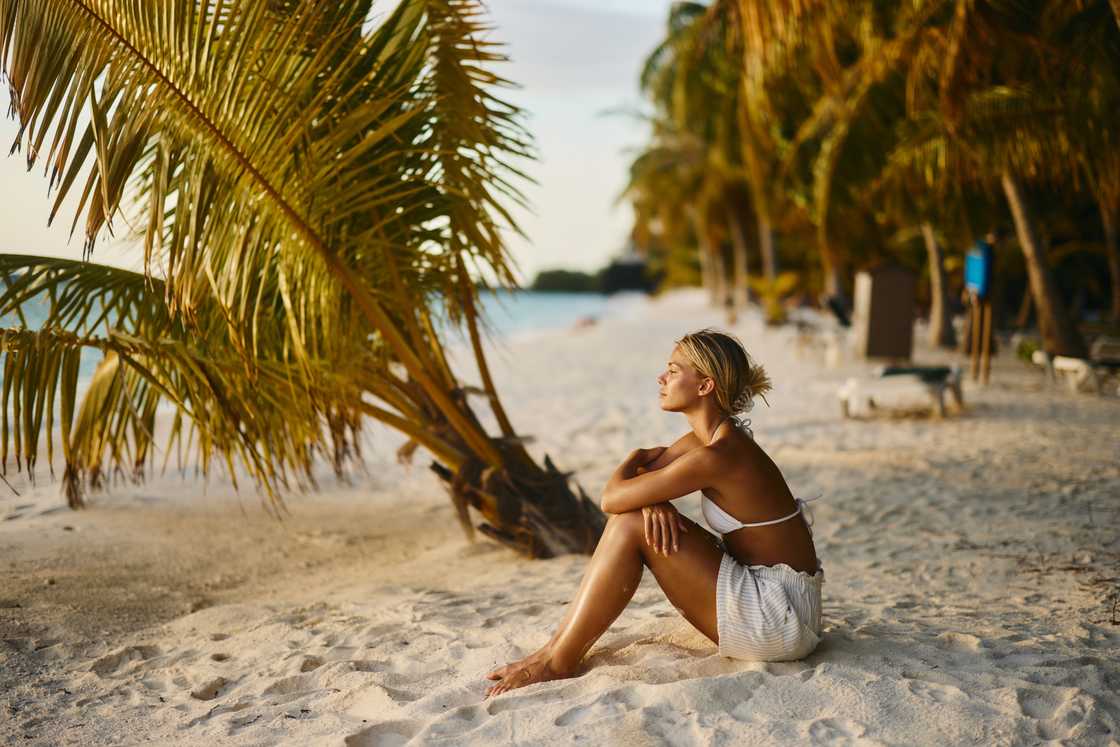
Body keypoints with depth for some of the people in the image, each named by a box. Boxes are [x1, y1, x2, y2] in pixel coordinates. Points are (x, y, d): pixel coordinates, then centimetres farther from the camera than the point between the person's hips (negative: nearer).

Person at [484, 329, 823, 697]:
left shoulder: (717, 456, -23)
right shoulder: (703, 439, 7)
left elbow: (611, 497, -20)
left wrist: (635, 460, 2)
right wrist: (652, 499, -14)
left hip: (781, 616, -9)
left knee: (631, 525, -15)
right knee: (633, 514, 2)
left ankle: (559, 661, -6)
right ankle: (559, 645, 4)